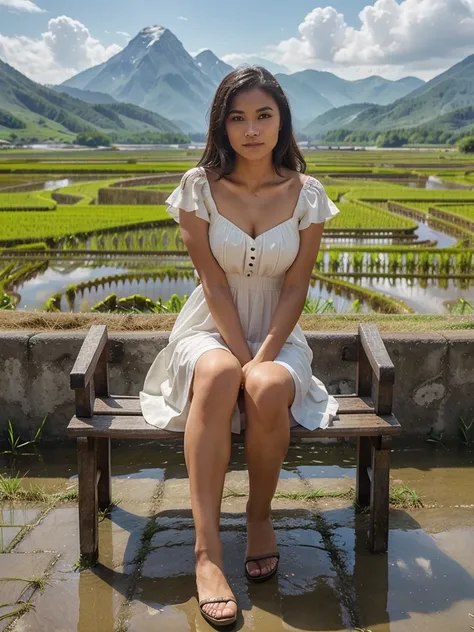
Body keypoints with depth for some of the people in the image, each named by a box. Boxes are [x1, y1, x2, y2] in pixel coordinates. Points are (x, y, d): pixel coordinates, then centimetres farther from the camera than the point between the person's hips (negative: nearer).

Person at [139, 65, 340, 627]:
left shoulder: (306, 194, -2)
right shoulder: (199, 187, -5)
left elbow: (295, 289, -5)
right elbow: (214, 284, -9)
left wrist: (263, 358, -17)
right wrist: (241, 357, -18)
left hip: (278, 334, 1)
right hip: (212, 331, 0)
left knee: (269, 389, -35)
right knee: (218, 376, -37)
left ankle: (260, 515, -6)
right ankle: (206, 551, -33)